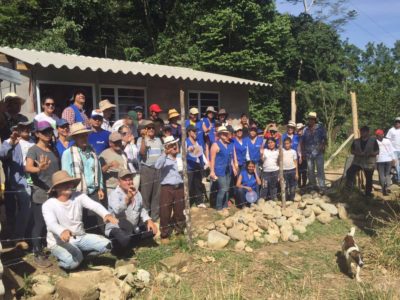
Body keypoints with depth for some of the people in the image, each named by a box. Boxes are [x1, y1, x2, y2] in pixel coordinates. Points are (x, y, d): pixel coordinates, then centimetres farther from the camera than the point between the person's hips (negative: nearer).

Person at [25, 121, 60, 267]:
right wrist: (39, 168, -46)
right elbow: (28, 167, -25)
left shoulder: (54, 150, 11)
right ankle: (38, 254, 9)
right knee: (39, 224, -2)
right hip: (40, 194, -6)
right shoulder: (33, 150, -8)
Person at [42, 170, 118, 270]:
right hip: (59, 242, -5)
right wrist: (62, 231, -58)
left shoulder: (79, 196, -6)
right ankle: (63, 259, 4)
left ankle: (80, 254, 10)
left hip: (80, 237, 5)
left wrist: (106, 214, -47)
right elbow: (51, 224, -34)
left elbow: (94, 205, -24)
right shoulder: (48, 205, -16)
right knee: (73, 262, -33)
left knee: (106, 244, -13)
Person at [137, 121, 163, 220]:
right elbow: (142, 152, -18)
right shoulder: (141, 139, -3)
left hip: (158, 169, 5)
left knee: (157, 193, 10)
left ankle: (155, 216, 21)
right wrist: (143, 138, -22)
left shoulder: (158, 139, 13)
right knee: (145, 194, 0)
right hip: (146, 169, -5)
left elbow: (163, 152, 19)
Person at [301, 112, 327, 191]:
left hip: (318, 153, -4)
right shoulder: (305, 129, 9)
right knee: (310, 171, 11)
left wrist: (323, 146, -14)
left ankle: (322, 187, -5)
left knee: (320, 170, -7)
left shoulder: (320, 127, 0)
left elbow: (325, 138, 2)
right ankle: (312, 186, 25)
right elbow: (302, 142, 13)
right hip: (308, 154, 4)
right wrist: (303, 152, 7)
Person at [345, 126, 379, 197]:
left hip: (369, 163, -2)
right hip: (357, 161, 2)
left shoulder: (373, 140, -2)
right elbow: (352, 151, 8)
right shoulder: (356, 141, 6)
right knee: (349, 171, -23)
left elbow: (377, 152, -2)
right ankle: (348, 186, -14)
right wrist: (357, 153, -13)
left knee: (369, 179, 6)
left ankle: (368, 193, 21)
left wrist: (370, 154, -21)